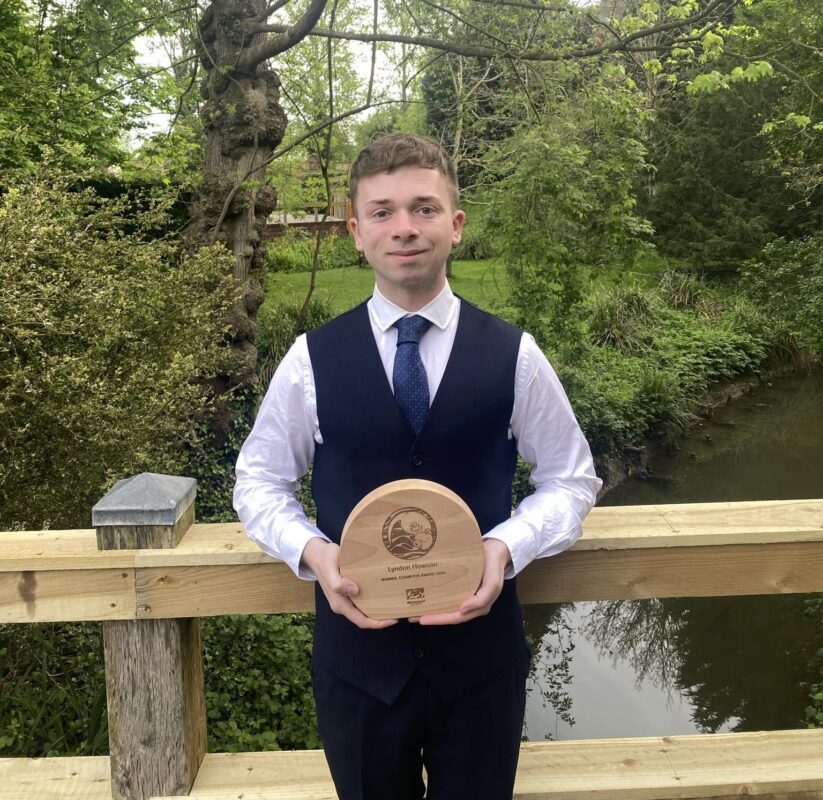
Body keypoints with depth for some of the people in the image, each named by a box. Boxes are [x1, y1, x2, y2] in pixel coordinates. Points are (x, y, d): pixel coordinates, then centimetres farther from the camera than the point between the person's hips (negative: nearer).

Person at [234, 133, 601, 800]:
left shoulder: (514, 356, -8)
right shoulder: (311, 360, -8)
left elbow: (571, 480, 2)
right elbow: (259, 482, 3)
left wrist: (507, 546, -17)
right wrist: (312, 551, -16)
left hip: (482, 650, 0)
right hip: (356, 650, 0)